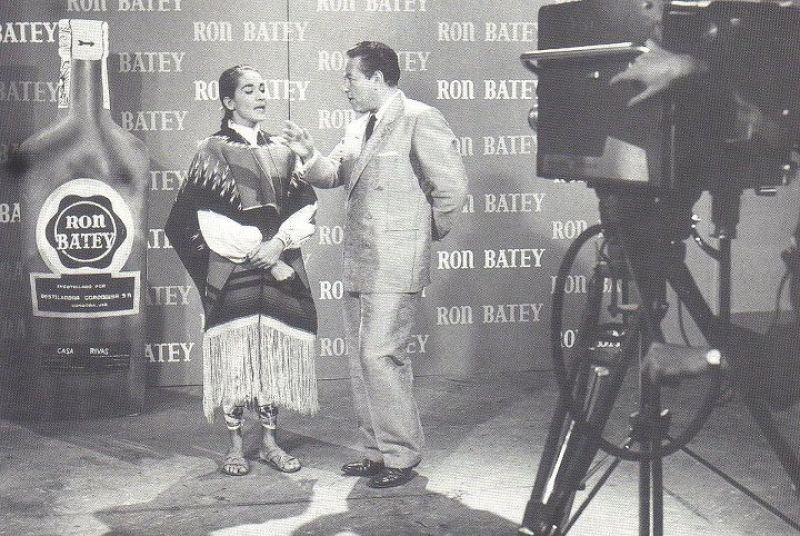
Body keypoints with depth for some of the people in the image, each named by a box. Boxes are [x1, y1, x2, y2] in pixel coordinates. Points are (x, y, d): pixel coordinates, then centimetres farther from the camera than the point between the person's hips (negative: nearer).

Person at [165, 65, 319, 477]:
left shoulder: (281, 152, 14)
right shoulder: (212, 151, 1)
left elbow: (305, 207, 7)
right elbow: (208, 218, -7)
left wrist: (278, 243, -10)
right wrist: (254, 251, -12)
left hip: (281, 266, 4)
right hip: (232, 270, -4)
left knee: (275, 350, 3)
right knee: (235, 351, -4)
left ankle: (269, 440, 14)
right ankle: (235, 445, 7)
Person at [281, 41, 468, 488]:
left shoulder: (419, 119, -10)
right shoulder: (358, 129, 17)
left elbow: (452, 184, -12)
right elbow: (333, 175, 14)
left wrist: (428, 233, -2)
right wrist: (310, 156, -6)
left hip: (395, 266, -9)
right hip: (359, 264, 9)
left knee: (381, 356, -10)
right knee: (361, 361, 12)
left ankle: (402, 455, 1)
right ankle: (377, 452, 22)